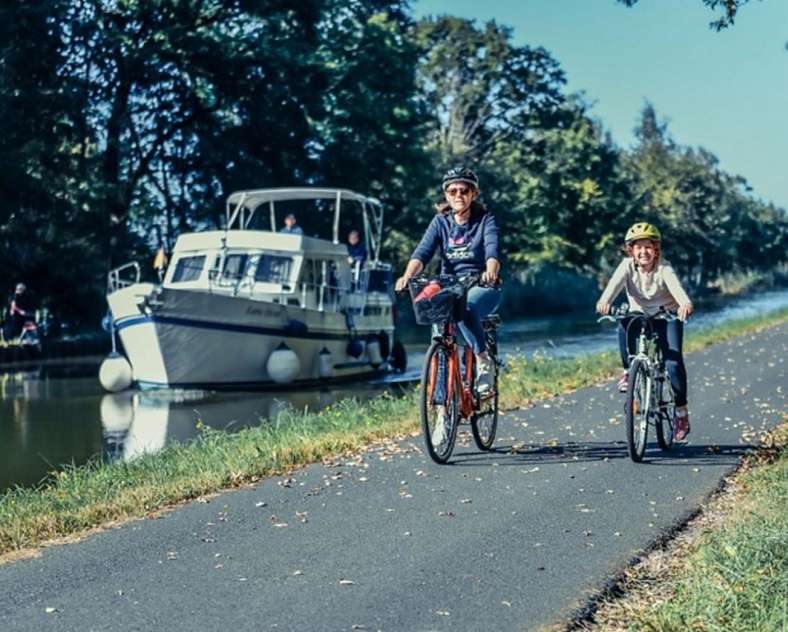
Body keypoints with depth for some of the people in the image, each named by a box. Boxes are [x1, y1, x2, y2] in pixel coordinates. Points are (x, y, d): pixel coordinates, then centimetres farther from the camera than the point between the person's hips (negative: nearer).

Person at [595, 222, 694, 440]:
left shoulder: (664, 268, -19)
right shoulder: (627, 266, -14)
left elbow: (675, 286, -39)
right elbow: (615, 283, -33)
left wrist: (685, 304, -61)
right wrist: (604, 301, -55)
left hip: (667, 317, -2)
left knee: (674, 362, -20)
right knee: (624, 323, -35)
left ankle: (681, 411, -2)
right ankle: (629, 370, -13)